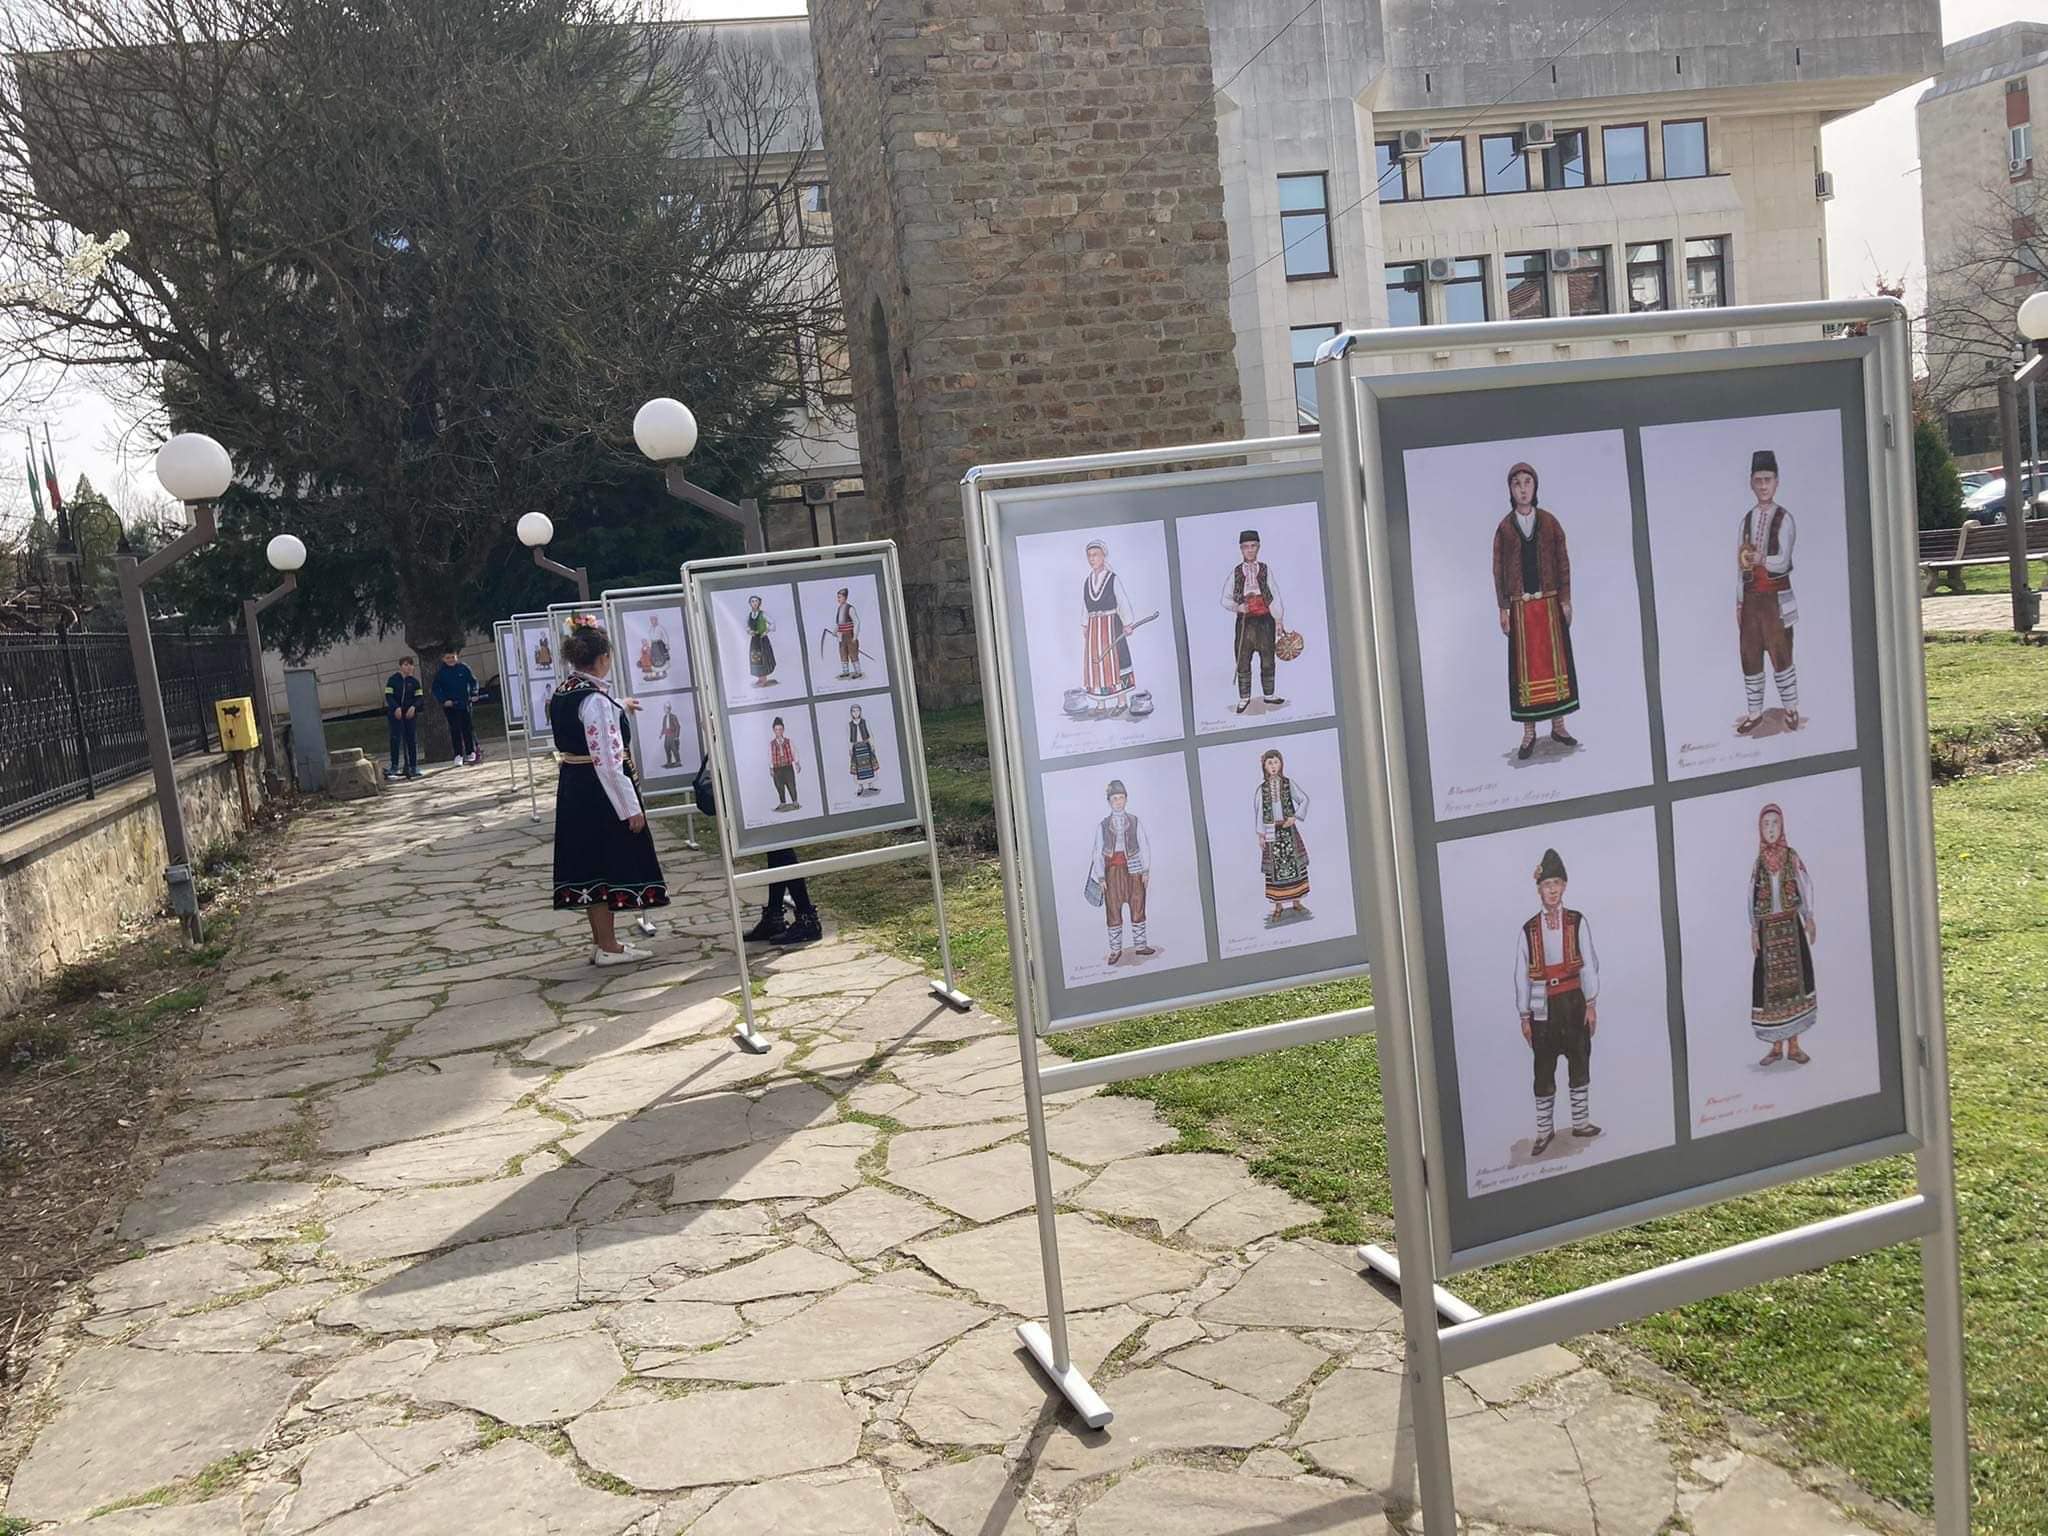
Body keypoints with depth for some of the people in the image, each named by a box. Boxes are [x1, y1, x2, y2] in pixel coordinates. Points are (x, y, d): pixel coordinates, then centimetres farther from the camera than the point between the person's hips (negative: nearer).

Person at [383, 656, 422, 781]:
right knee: (396, 739, -9)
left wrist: (413, 707, -13)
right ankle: (394, 767, -7)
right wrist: (396, 708, -18)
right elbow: (388, 695, -5)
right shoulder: (393, 679, -2)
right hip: (395, 713, -3)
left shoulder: (414, 681, 5)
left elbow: (418, 697, 5)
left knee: (412, 740, 4)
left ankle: (413, 767, 11)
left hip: (410, 713, 3)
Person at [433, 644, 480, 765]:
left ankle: (470, 752, 15)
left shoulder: (464, 668, -1)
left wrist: (474, 694, -6)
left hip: (464, 704, 1)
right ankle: (458, 755, 5)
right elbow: (436, 689, 1)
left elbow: (473, 681, 7)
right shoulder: (441, 673, -2)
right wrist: (444, 700, -11)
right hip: (449, 706, 0)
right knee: (455, 730, 1)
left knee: (468, 728, 6)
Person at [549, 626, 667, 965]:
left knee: (588, 863, 14)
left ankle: (600, 940, 25)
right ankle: (607, 947, 9)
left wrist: (619, 709, 48)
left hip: (572, 791, 9)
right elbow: (608, 761, -24)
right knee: (607, 864, 1)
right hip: (600, 793, -9)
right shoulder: (596, 700, -21)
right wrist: (631, 807, -19)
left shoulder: (561, 694, 7)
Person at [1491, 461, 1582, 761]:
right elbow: (1498, 570, 2)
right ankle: (1529, 733, 6)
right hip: (1520, 605, -1)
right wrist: (1503, 609, -2)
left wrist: (1566, 600, 0)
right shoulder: (1504, 528, 2)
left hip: (1549, 602, 1)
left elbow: (1563, 562, 5)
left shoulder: (1549, 523, 3)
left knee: (1555, 660, 4)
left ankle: (1558, 725, 13)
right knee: (1524, 665, 1)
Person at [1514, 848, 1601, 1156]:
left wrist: (1591, 1004, -3)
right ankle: (1544, 1130, 9)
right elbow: (1521, 975, 2)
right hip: (1544, 1006, -1)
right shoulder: (1527, 930, 1)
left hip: (1574, 1002, 1)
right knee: (1543, 1071, 1)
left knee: (1579, 1063, 9)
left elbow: (1589, 965, 2)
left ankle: (1581, 1122, 22)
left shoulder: (1578, 922, 2)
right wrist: (1524, 1016, 1)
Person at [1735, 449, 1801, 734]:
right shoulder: (1747, 519, 11)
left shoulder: (1784, 519, -5)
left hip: (1776, 596, -5)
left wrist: (1756, 557, -21)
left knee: (1781, 654, -1)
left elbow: (1782, 561, -13)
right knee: (1749, 655, 6)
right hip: (1751, 596, 5)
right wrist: (1739, 601, 11)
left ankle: (1790, 709, 11)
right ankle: (1754, 713, 15)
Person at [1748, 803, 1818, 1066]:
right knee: (1770, 984, -1)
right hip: (1767, 930, 1)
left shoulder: (1792, 857, 5)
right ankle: (1776, 1046, 7)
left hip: (1791, 925, -1)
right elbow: (1752, 899, 7)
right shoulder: (1758, 863, 8)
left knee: (1794, 980, -4)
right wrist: (1753, 931, 0)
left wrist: (1809, 918, -12)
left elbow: (1806, 887, 1)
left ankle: (1793, 1045, 2)